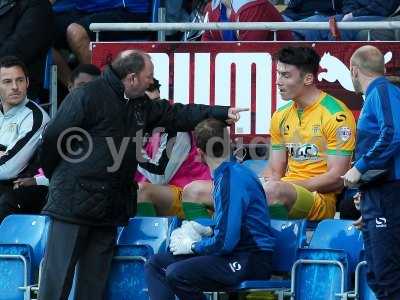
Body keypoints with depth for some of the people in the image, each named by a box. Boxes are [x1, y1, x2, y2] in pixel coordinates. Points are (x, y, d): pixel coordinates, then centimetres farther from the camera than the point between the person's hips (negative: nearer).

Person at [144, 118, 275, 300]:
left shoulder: (232, 179, -17)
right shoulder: (225, 174, 13)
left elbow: (225, 242, -21)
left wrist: (192, 246, -5)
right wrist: (206, 231, 12)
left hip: (252, 261, -10)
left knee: (177, 273, -29)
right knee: (155, 264, 6)